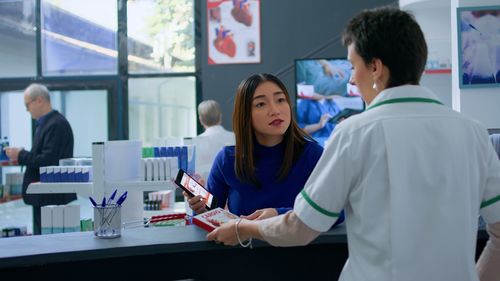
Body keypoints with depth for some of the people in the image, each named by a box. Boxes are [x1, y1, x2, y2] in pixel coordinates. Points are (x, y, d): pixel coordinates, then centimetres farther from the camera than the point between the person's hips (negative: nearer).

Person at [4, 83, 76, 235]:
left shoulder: (57, 124, -16)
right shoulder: (45, 123, 15)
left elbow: (47, 160, -23)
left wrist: (21, 155, -13)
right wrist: (21, 155, 5)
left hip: (52, 197, -10)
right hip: (43, 195, 10)